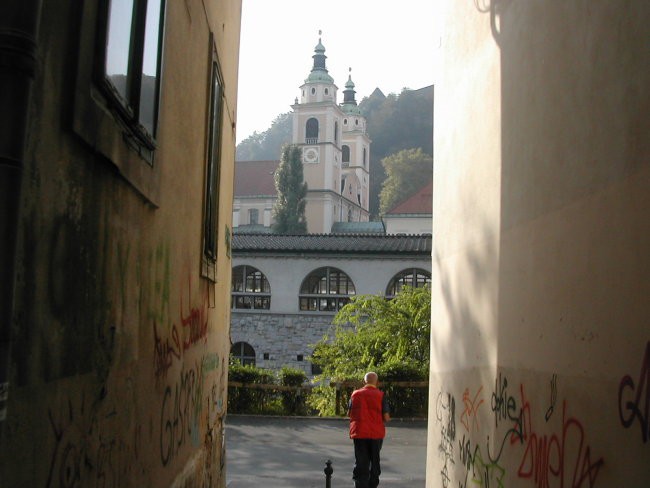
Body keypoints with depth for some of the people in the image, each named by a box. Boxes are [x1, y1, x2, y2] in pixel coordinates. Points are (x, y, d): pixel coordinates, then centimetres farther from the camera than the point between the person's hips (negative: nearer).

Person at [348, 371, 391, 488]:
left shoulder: (356, 394, 0)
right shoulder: (380, 395, -6)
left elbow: (349, 414, 7)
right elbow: (386, 417, -10)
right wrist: (386, 419, 12)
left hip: (359, 433, 1)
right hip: (376, 433, -1)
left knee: (360, 462, 5)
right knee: (375, 461, 15)